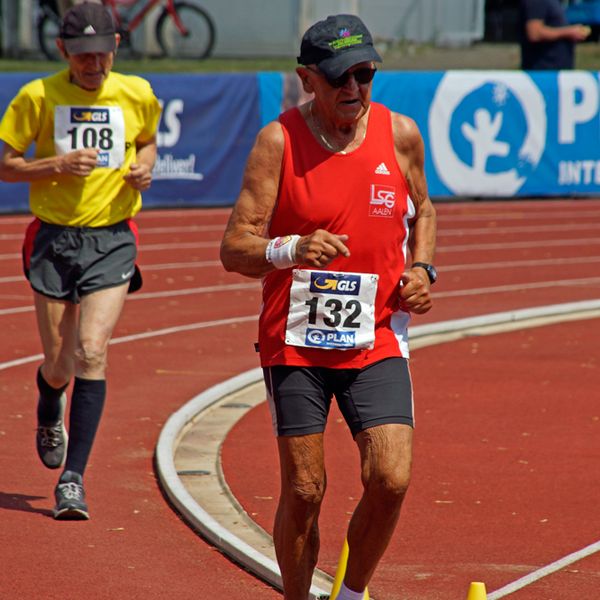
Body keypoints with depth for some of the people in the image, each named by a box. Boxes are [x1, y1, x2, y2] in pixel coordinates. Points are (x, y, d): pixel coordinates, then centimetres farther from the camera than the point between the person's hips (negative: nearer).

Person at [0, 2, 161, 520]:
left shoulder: (137, 95, 1)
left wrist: (145, 167, -2)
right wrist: (59, 164, -17)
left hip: (112, 239, 0)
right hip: (53, 238, 0)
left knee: (92, 353, -16)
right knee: (58, 364, 8)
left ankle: (73, 478, -13)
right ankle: (49, 415, 47)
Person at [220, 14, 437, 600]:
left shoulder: (400, 134, 2)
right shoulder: (279, 140, -8)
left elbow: (422, 210, 21)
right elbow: (233, 248, -10)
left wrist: (421, 269, 3)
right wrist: (292, 250, -30)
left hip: (377, 341, 2)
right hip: (295, 343, -2)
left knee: (390, 480, -11)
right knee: (303, 491, -1)